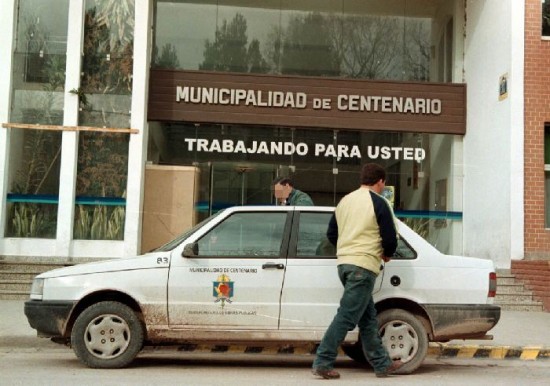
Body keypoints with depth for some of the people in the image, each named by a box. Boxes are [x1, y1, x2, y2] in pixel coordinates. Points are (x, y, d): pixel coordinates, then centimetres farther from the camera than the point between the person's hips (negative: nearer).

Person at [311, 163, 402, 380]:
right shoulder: (378, 203, -5)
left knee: (368, 317, 14)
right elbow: (390, 239, -7)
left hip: (344, 263, 8)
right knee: (346, 317, -7)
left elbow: (331, 234, 18)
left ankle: (382, 364, 22)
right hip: (364, 266, -8)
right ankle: (322, 363, -8)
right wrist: (387, 254, 13)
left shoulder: (345, 200, 15)